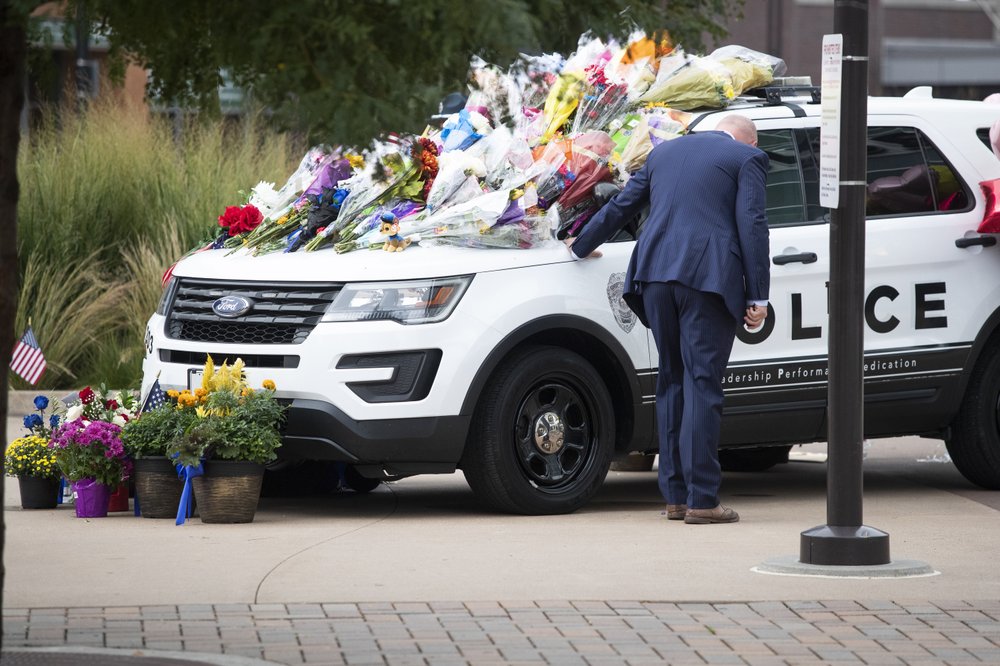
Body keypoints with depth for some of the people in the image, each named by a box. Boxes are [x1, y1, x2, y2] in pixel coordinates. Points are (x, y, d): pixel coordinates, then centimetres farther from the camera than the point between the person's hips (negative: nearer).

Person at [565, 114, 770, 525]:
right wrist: (758, 297, -3)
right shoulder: (747, 158, 6)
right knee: (702, 383, -6)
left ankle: (676, 496, 13)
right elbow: (752, 226, -3)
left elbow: (621, 205, 30)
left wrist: (582, 246, 45)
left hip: (656, 274, 5)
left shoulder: (665, 152, 22)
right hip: (708, 276, -5)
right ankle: (701, 499, -9)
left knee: (672, 381, 13)